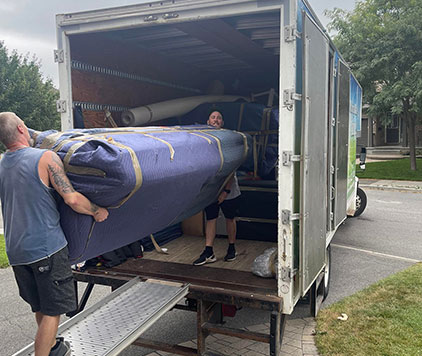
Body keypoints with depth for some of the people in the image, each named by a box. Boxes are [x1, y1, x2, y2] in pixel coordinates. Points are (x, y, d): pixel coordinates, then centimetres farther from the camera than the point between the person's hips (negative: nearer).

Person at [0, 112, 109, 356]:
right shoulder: (46, 158, -12)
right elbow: (72, 199, -19)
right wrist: (97, 212, -3)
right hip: (47, 247, -7)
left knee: (40, 307, 23)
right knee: (52, 311, 4)